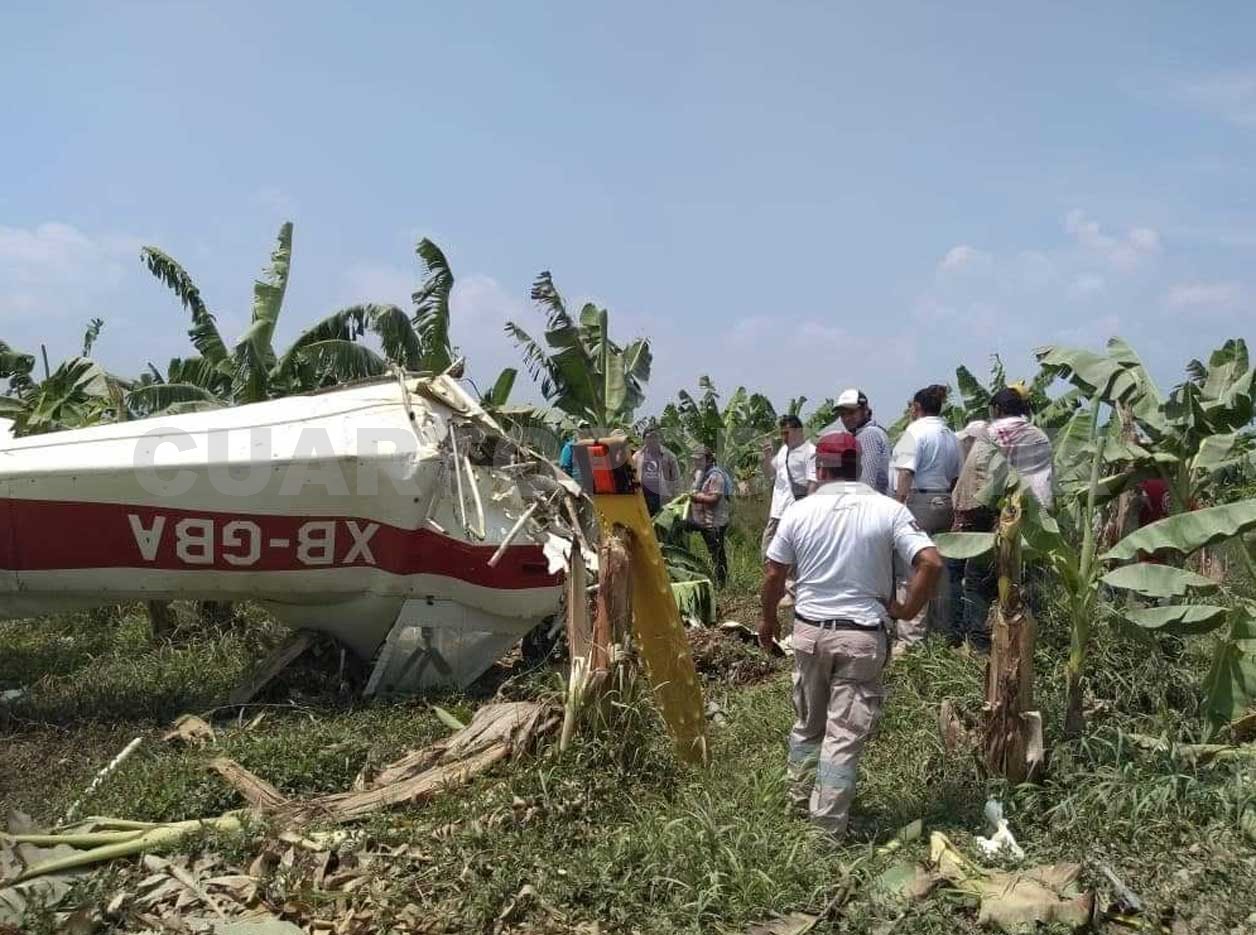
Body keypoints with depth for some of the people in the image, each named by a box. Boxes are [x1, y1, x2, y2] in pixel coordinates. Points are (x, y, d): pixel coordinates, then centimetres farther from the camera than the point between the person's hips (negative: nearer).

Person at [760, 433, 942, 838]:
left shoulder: (800, 511, -2)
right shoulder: (889, 510, -7)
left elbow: (773, 576, 3)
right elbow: (931, 563, -16)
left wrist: (768, 621, 18)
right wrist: (906, 610, -3)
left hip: (810, 630, 2)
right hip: (862, 637, -2)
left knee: (808, 722, 21)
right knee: (845, 734, 5)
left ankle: (800, 798, 36)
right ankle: (828, 828, 10)